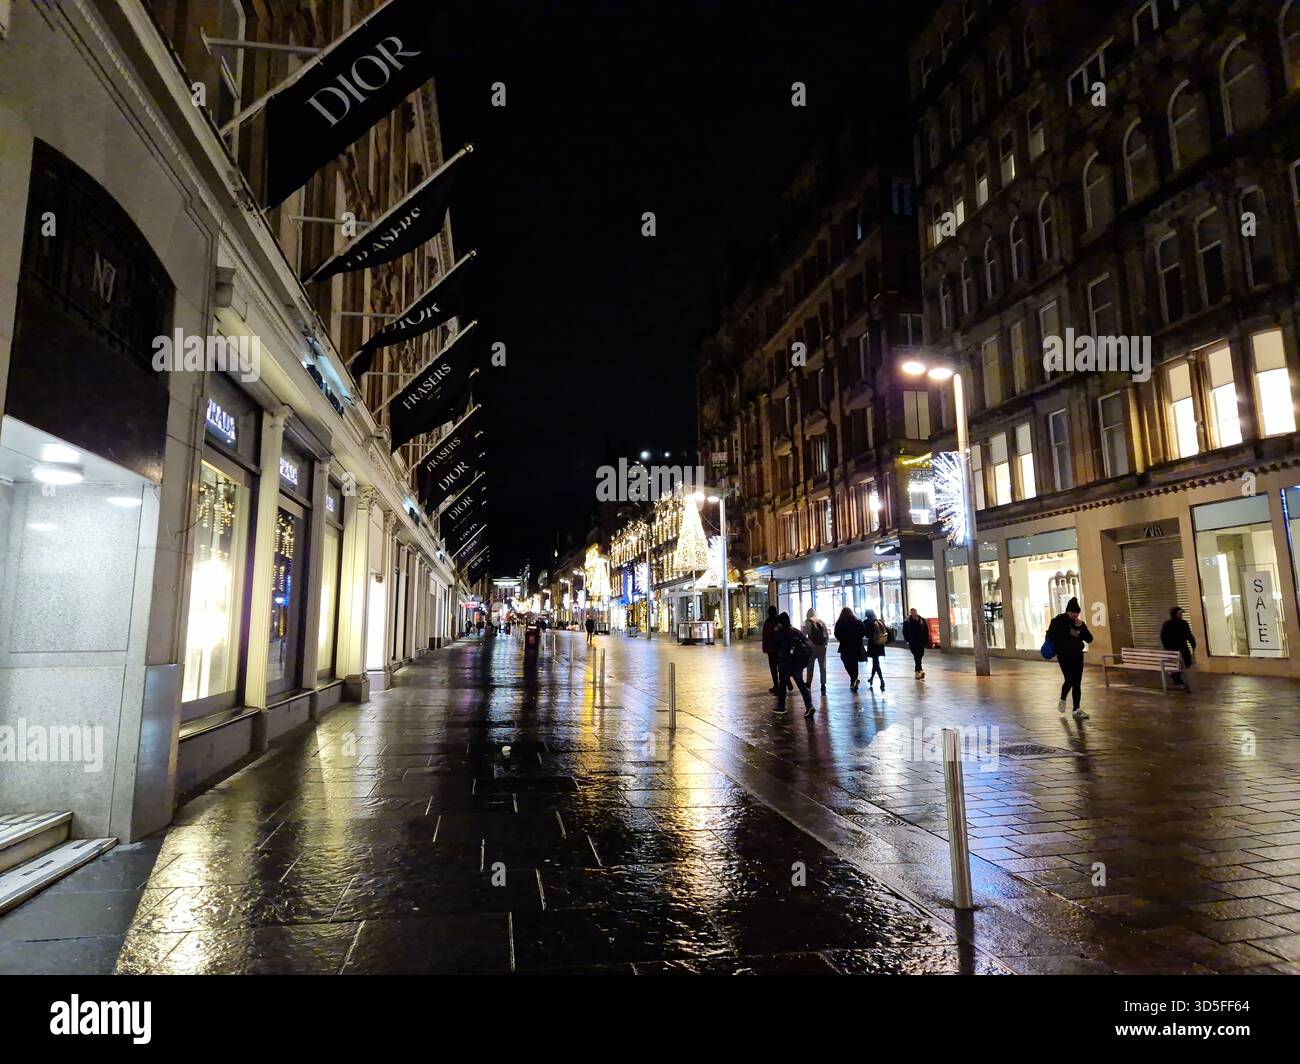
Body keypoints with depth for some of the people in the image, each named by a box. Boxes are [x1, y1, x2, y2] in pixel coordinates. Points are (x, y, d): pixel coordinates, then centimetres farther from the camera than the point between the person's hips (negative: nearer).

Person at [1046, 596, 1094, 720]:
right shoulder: (1058, 621, -6)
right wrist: (1069, 633, -19)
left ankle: (1076, 710, 3)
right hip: (1064, 655, -5)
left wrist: (1081, 628, -12)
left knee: (1077, 683, 1)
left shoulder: (1079, 623, 8)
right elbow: (1050, 636, -16)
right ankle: (1062, 700, 15)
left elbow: (1089, 639, 3)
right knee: (1069, 680, -14)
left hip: (1077, 655, 5)